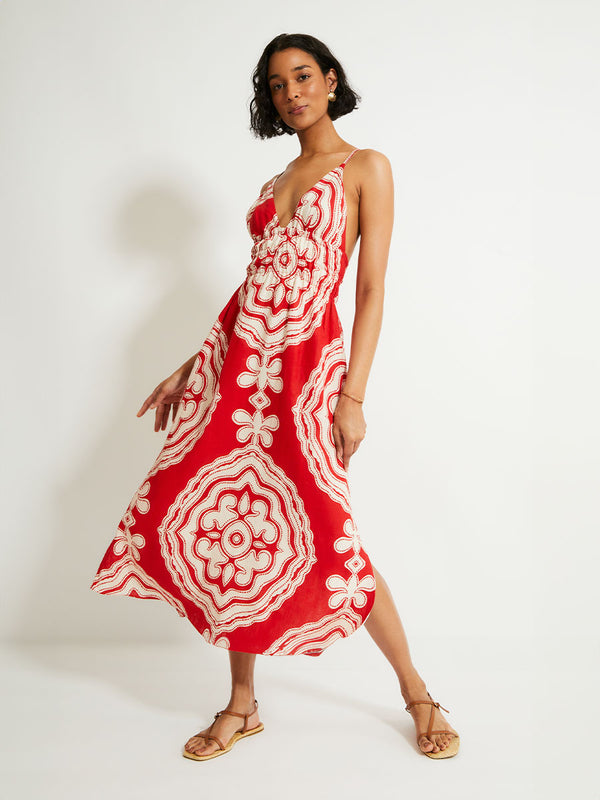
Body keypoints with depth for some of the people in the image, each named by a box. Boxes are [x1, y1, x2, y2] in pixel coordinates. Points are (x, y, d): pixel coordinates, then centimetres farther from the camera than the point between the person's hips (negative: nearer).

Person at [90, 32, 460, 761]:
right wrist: (192, 367, 17)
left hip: (306, 366, -6)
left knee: (329, 540, -7)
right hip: (234, 362, 6)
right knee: (224, 524, 4)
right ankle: (242, 705, 20)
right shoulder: (276, 184, 19)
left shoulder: (366, 168, 2)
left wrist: (353, 394, -13)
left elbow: (372, 289, -5)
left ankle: (416, 694, 14)